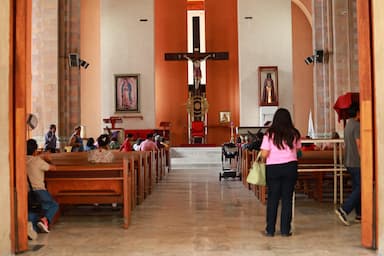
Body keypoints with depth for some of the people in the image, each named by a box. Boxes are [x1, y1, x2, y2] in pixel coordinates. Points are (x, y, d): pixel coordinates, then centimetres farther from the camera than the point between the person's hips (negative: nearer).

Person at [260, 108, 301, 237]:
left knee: (272, 199, 6)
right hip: (290, 167, 1)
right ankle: (285, 230, 10)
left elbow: (264, 154, -11)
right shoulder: (294, 134, 1)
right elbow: (298, 149, 9)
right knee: (287, 198, 7)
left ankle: (270, 230, 11)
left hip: (273, 168, -1)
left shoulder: (270, 134, -7)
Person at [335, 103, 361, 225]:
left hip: (349, 162, 10)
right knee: (359, 188, -5)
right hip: (356, 163, -10)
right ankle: (343, 210, -12)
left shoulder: (348, 125, 14)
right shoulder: (357, 125, -15)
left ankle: (359, 215, 18)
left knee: (356, 187, 13)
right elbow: (359, 146, -19)